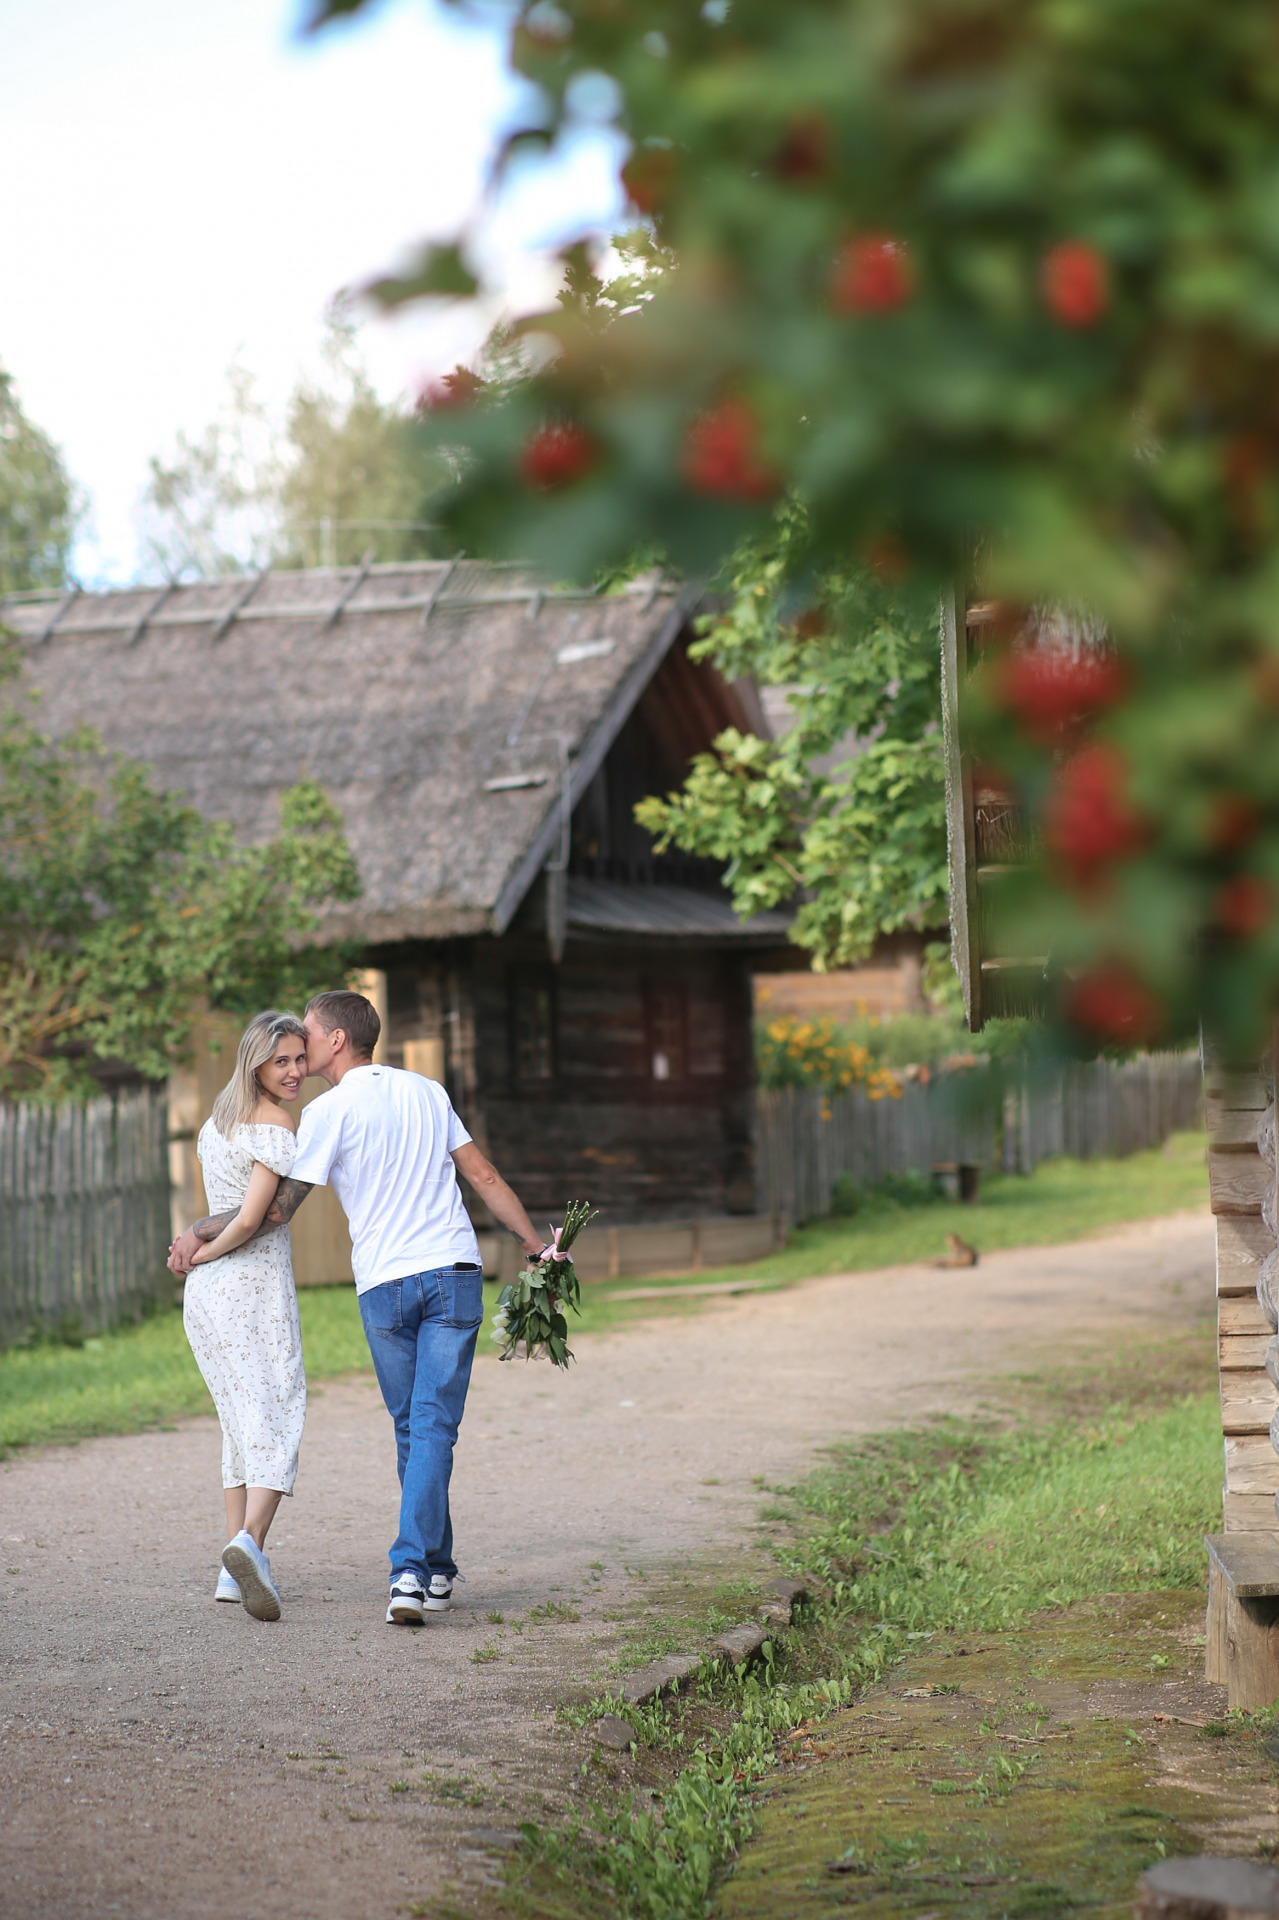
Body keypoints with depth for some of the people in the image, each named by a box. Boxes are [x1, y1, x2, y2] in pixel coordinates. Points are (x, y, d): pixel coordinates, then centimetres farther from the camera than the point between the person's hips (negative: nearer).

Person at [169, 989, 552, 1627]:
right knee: (433, 1429, -2)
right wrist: (534, 1244, 19)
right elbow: (484, 1177, 13)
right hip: (454, 1273, 2)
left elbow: (277, 1209, -3)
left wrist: (201, 1230, 8)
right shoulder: (427, 1091, 12)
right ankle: (414, 1571, -14)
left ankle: (435, 1571, 16)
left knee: (412, 1430, 12)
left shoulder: (329, 1111, -4)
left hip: (384, 1286, -2)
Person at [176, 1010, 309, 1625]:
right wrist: (205, 1252, -4)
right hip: (256, 1282, -8)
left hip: (206, 1291, 8)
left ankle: (236, 1568, 11)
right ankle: (249, 1543, -29)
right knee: (278, 1419, -8)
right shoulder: (276, 1126, -11)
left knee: (242, 1420, 14)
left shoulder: (218, 1118, 16)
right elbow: (252, 1218, -16)